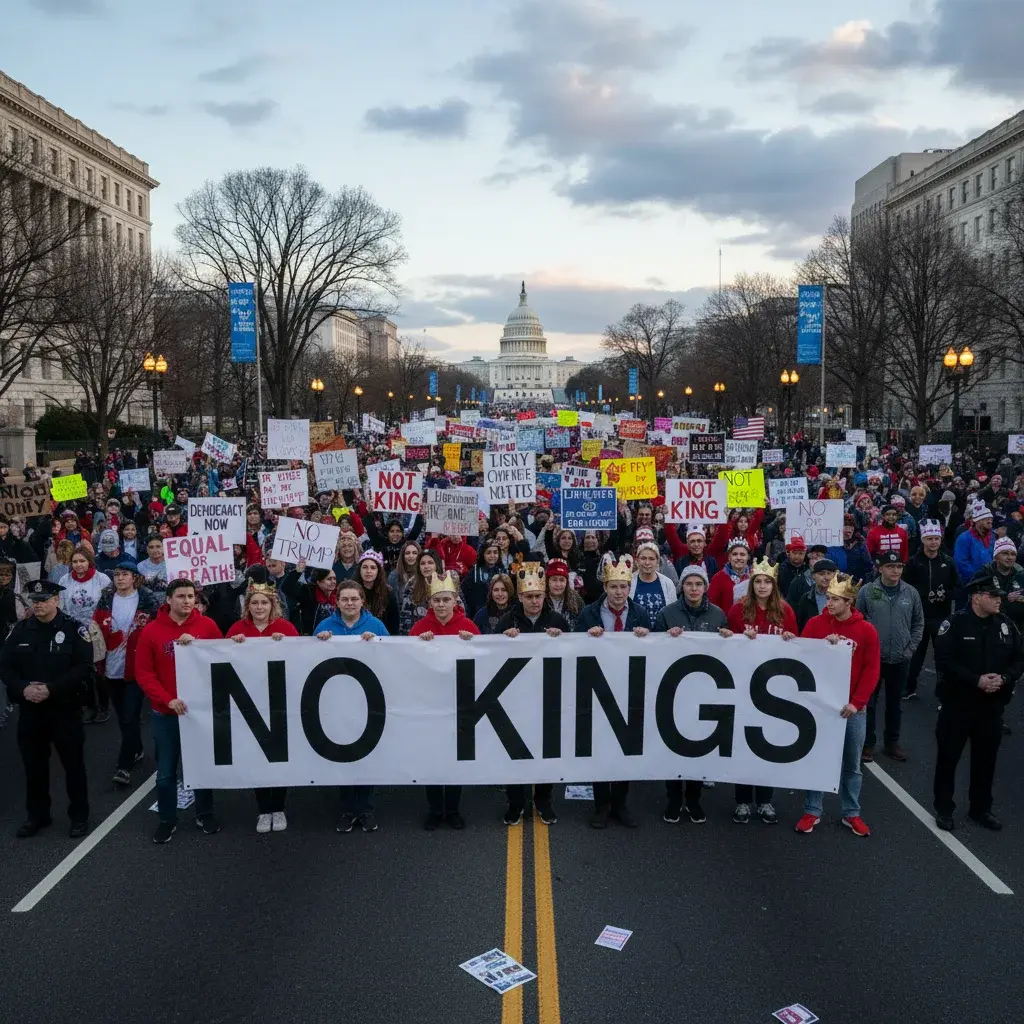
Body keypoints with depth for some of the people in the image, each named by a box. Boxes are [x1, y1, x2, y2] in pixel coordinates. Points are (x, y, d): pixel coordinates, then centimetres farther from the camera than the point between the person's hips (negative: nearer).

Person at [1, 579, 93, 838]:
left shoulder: (74, 629, -8)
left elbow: (84, 668, -15)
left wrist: (51, 689, -22)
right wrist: (23, 689, -14)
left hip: (65, 708, -4)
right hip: (29, 709, 4)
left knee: (73, 763, 6)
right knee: (34, 764, 14)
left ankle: (79, 816, 20)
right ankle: (36, 815, 30)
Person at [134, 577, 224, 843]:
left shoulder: (207, 625, -3)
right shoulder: (151, 630, -5)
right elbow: (143, 673, -6)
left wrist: (197, 644, -18)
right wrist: (168, 700, -17)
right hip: (165, 713, -1)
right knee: (166, 771, 9)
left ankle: (205, 814, 30)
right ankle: (167, 820, 26)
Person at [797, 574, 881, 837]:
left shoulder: (867, 630, -4)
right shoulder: (815, 624, -2)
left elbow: (872, 670, -4)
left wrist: (857, 702, -11)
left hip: (852, 708, 0)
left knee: (851, 763, 10)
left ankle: (850, 813, 23)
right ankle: (811, 812, 16)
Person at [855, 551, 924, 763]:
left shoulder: (911, 593, -2)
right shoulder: (867, 591, -8)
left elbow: (918, 623, 8)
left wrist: (911, 648, 1)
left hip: (901, 659, 2)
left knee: (895, 703, 15)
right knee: (869, 702, 6)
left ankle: (892, 742, 29)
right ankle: (867, 743, 18)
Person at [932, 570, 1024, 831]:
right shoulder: (955, 624, -13)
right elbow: (944, 662, -18)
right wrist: (976, 680, -23)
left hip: (992, 706, 4)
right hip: (958, 704, -4)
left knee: (986, 759, 15)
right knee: (948, 757, 6)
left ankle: (980, 808, 31)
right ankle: (944, 809, 20)